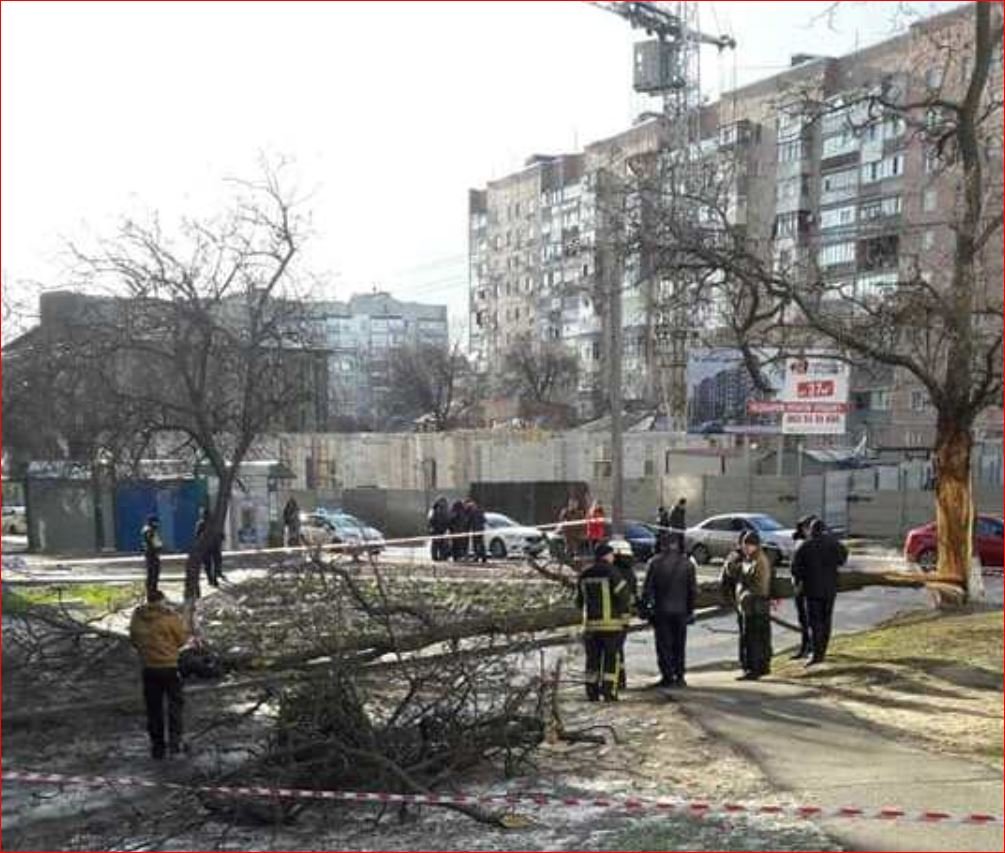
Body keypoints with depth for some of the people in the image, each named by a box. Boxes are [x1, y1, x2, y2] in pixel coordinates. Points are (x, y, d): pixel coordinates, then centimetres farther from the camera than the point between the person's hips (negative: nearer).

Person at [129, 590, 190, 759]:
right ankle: (174, 739, -2)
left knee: (153, 707, 12)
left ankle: (157, 745, 17)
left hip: (148, 668, 3)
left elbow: (133, 639, 8)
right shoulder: (170, 616, -14)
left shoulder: (137, 617, -3)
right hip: (170, 667, -3)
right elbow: (182, 639, -4)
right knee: (175, 703, 11)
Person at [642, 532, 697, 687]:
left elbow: (647, 588, -7)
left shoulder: (655, 563, -7)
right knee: (679, 645, 13)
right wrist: (690, 610, 12)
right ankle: (679, 677, 14)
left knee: (663, 645, 4)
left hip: (661, 610, -3)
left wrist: (645, 605, 3)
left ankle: (668, 677, 1)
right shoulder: (687, 563, 1)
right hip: (681, 610, 3)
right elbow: (693, 589, 4)